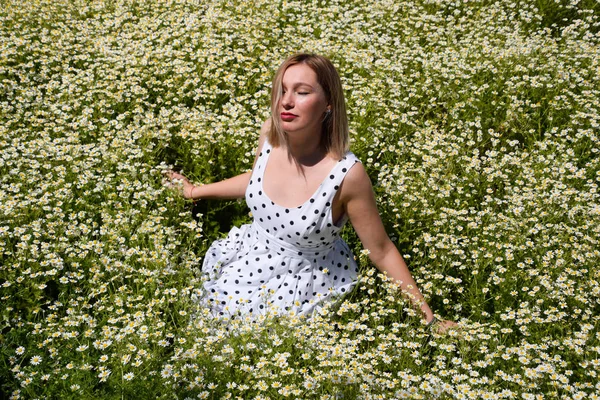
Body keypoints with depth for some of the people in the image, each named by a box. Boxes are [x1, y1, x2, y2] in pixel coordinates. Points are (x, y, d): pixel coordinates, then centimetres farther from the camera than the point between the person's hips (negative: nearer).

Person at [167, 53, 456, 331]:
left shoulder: (346, 174, -30)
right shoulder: (270, 135, -14)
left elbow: (382, 252, -16)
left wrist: (428, 317, -14)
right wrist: (195, 191, 21)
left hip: (304, 282, -5)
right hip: (249, 256, 5)